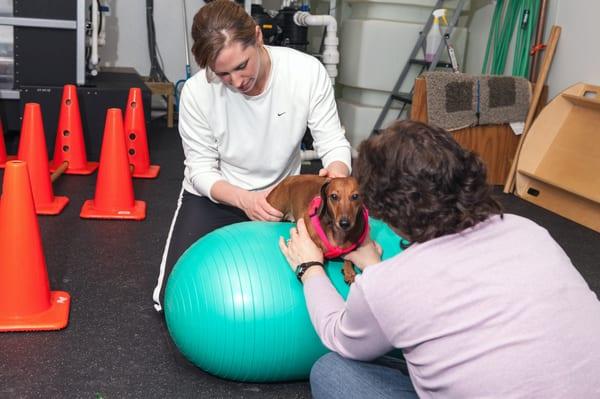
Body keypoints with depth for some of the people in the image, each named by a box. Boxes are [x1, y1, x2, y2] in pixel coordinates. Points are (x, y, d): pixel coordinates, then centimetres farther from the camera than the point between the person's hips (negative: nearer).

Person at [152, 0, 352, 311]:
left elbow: (332, 141, -16)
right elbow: (201, 170, -15)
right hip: (213, 197, -1)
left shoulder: (307, 71, -23)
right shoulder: (196, 92, -24)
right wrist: (243, 199, -34)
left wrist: (338, 171, -40)